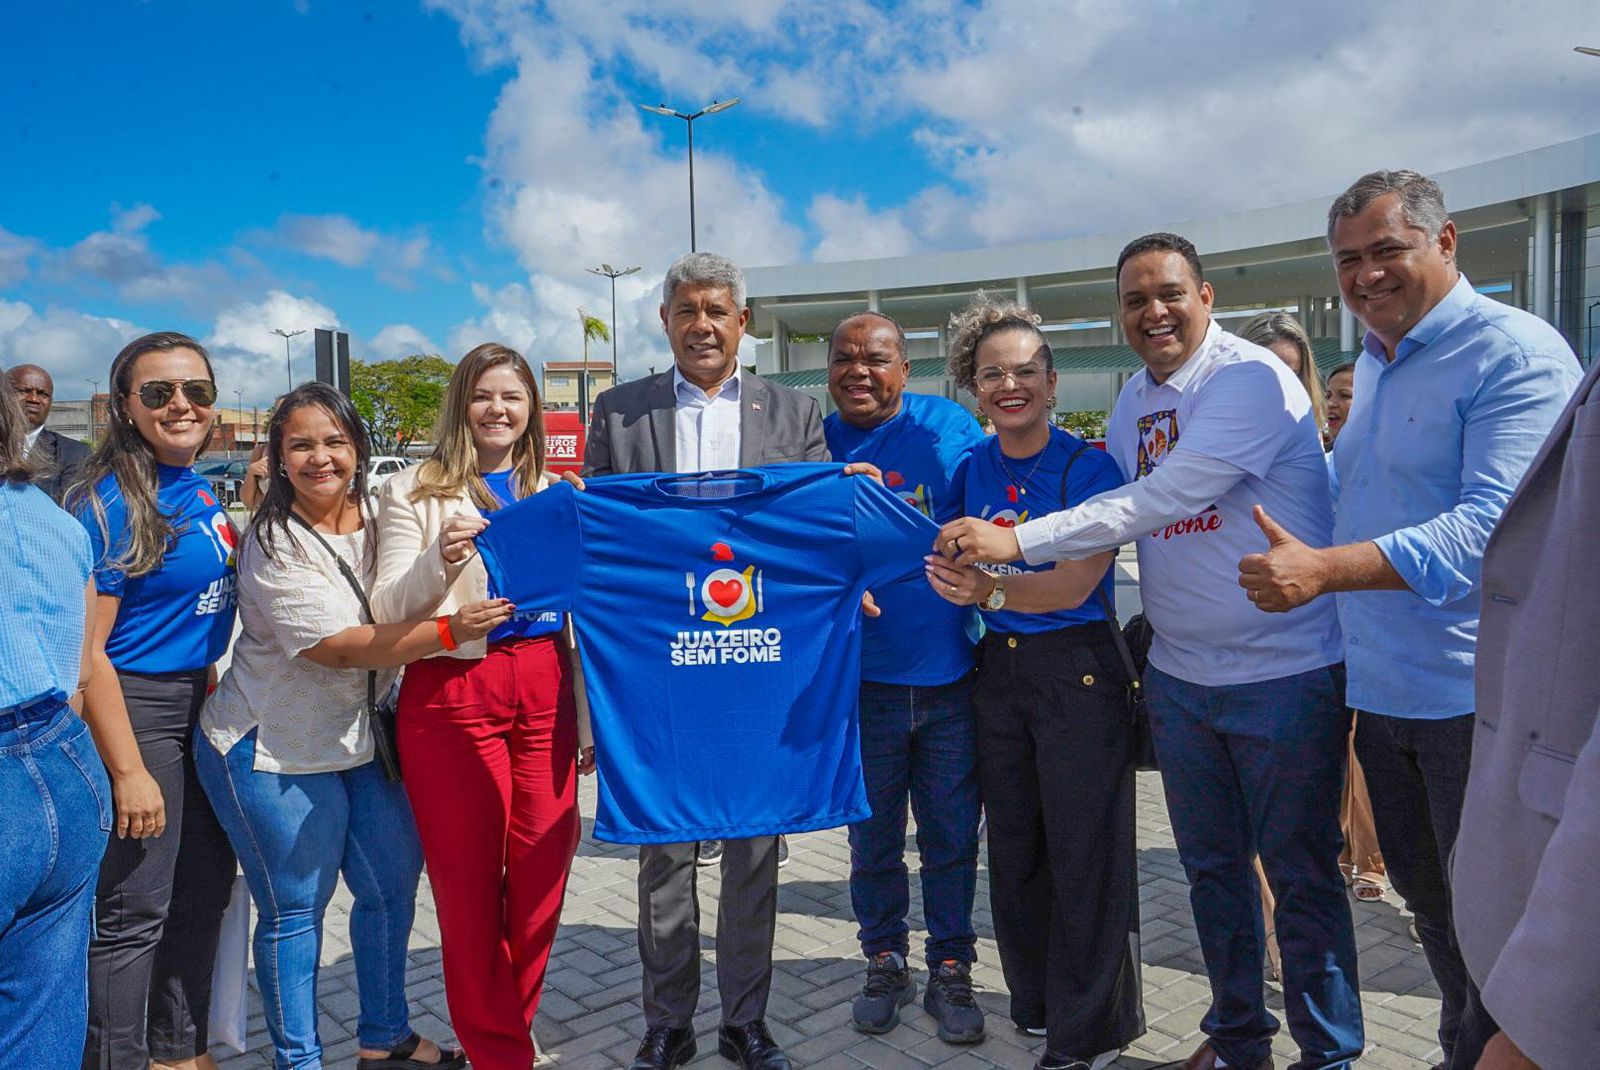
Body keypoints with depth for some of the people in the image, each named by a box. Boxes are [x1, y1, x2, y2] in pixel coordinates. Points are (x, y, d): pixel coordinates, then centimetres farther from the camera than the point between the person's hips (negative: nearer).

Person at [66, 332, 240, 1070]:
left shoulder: (198, 490, 6)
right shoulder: (111, 501, -17)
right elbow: (86, 650, -19)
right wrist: (129, 772, -19)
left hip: (200, 704, 8)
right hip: (136, 711, -8)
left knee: (205, 890, 18)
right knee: (135, 912, 4)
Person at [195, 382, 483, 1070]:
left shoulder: (378, 515, 0)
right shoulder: (272, 545, -18)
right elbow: (341, 648, -24)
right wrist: (450, 630, -30)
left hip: (361, 733, 6)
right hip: (275, 749, -6)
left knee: (394, 884, 13)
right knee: (294, 908, 5)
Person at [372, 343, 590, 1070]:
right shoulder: (414, 491, 2)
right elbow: (386, 612, -4)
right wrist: (441, 561, -24)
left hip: (545, 688, 3)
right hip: (453, 693, -3)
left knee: (542, 873, 6)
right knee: (468, 881, 5)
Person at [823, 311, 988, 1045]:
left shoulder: (951, 427, -1)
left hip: (949, 673, -1)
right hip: (860, 675, 1)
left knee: (951, 833, 10)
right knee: (873, 833, 14)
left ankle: (950, 969, 28)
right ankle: (884, 962, 33)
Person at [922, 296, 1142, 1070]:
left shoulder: (1088, 467, -12)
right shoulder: (971, 469, 4)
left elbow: (1074, 584, -21)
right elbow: (961, 567, 9)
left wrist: (991, 589, -37)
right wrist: (952, 576, -13)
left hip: (1078, 671, -5)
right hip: (998, 669, 5)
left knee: (1082, 852, 3)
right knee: (1014, 846, 15)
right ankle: (1036, 1002, 36)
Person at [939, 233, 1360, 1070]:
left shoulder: (1251, 379, -15)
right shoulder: (1132, 402, 9)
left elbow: (1163, 499, -25)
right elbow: (1120, 518, 11)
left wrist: (1016, 541, -25)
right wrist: (992, 581, -2)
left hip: (1285, 672, -6)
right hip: (1179, 675, 7)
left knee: (1300, 873, 7)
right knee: (1211, 868, 17)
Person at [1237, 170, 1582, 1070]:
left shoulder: (1515, 353, -14)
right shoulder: (1371, 363, 13)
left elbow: (1495, 525, -26)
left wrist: (1323, 571, -33)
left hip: (1474, 696, -8)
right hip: (1379, 688, 8)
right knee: (1431, 904, 21)